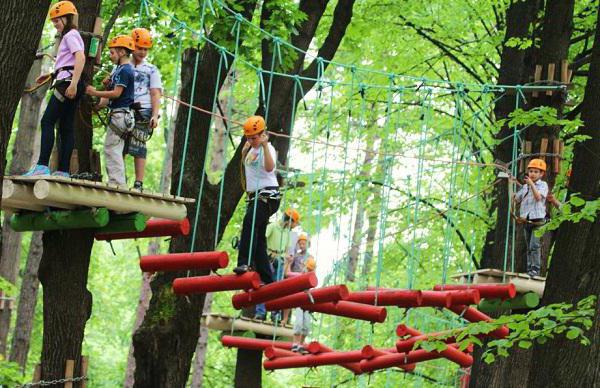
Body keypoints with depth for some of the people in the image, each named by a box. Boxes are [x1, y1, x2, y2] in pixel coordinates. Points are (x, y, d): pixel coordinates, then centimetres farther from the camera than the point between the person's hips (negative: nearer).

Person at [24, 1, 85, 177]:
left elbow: (80, 58, -21)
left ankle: (42, 166, -23)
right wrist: (51, 75, 21)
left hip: (67, 83, -10)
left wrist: (73, 83, -29)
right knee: (66, 127, 4)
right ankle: (63, 170, -1)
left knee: (47, 122, -14)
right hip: (70, 85, 10)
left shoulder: (71, 35, -6)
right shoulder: (70, 36, 26)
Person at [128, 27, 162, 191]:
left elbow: (155, 95, 4)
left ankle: (139, 183, -13)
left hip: (143, 111, -3)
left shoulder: (151, 70, 12)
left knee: (138, 147, -10)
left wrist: (155, 115, -8)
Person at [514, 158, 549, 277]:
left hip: (538, 220, -6)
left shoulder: (543, 185, -1)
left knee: (534, 245, -13)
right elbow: (517, 199, 20)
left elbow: (538, 197, -18)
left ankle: (535, 269, -12)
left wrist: (531, 184, -21)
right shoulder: (525, 186, 15)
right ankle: (529, 269, 14)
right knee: (529, 247, 10)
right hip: (526, 220, 6)